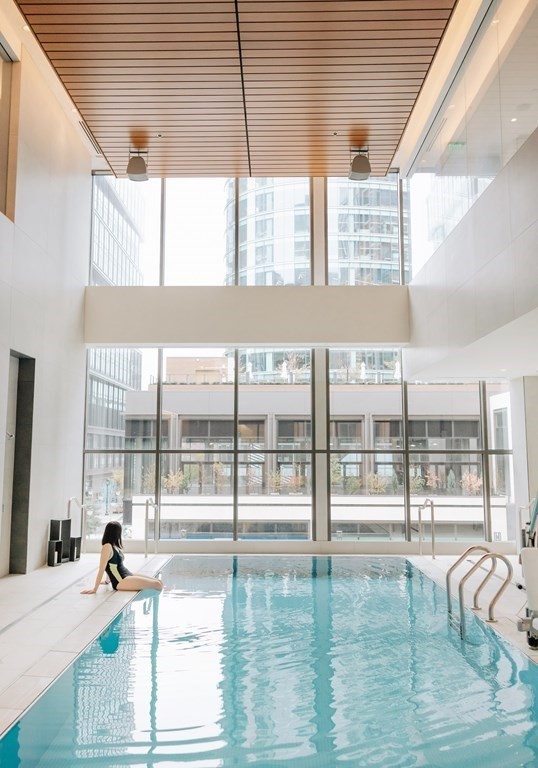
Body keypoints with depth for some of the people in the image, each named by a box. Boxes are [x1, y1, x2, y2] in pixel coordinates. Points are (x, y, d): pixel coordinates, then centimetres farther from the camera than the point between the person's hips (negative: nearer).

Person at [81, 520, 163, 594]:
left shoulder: (115, 546, 12)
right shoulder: (107, 547, -15)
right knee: (157, 585, -16)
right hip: (121, 582, -9)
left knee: (159, 582, 1)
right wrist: (94, 590, -19)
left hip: (128, 575, 9)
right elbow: (101, 569, -18)